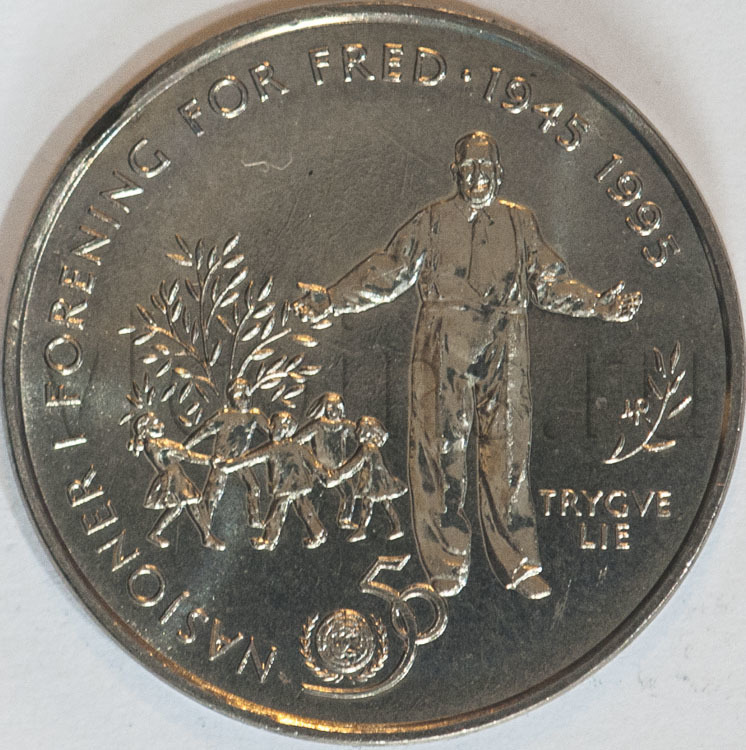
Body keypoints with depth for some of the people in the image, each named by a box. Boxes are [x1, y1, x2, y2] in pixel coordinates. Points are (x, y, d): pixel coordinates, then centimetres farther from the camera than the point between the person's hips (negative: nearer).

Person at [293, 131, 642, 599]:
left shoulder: (521, 222, 17)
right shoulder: (434, 221, 11)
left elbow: (550, 283, 17)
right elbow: (388, 272, 8)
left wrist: (602, 305, 7)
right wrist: (330, 301, 0)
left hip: (504, 347, 2)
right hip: (445, 343, -1)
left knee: (508, 447, 0)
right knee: (444, 446, -3)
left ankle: (519, 563, 8)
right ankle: (449, 563, 6)